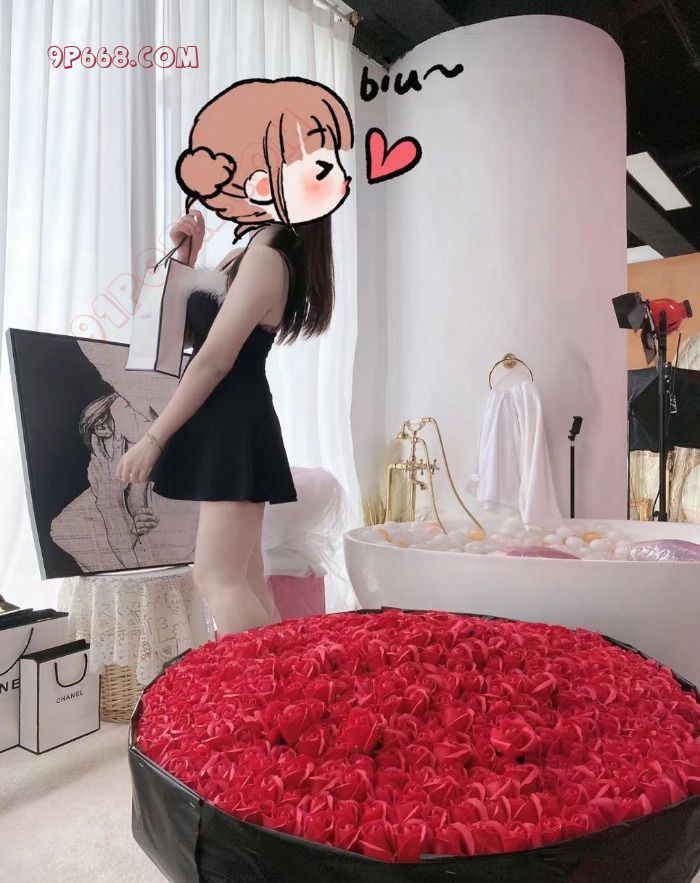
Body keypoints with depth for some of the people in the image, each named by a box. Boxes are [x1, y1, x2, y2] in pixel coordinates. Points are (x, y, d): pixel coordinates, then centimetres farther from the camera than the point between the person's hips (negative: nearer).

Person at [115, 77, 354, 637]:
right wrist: (187, 258, 13)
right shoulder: (259, 255, 17)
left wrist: (154, 438, -15)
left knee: (219, 578, -11)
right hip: (231, 426, 10)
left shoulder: (265, 259, -14)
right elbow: (195, 325, 25)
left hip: (234, 429, -10)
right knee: (244, 580, 10)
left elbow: (214, 360, -18)